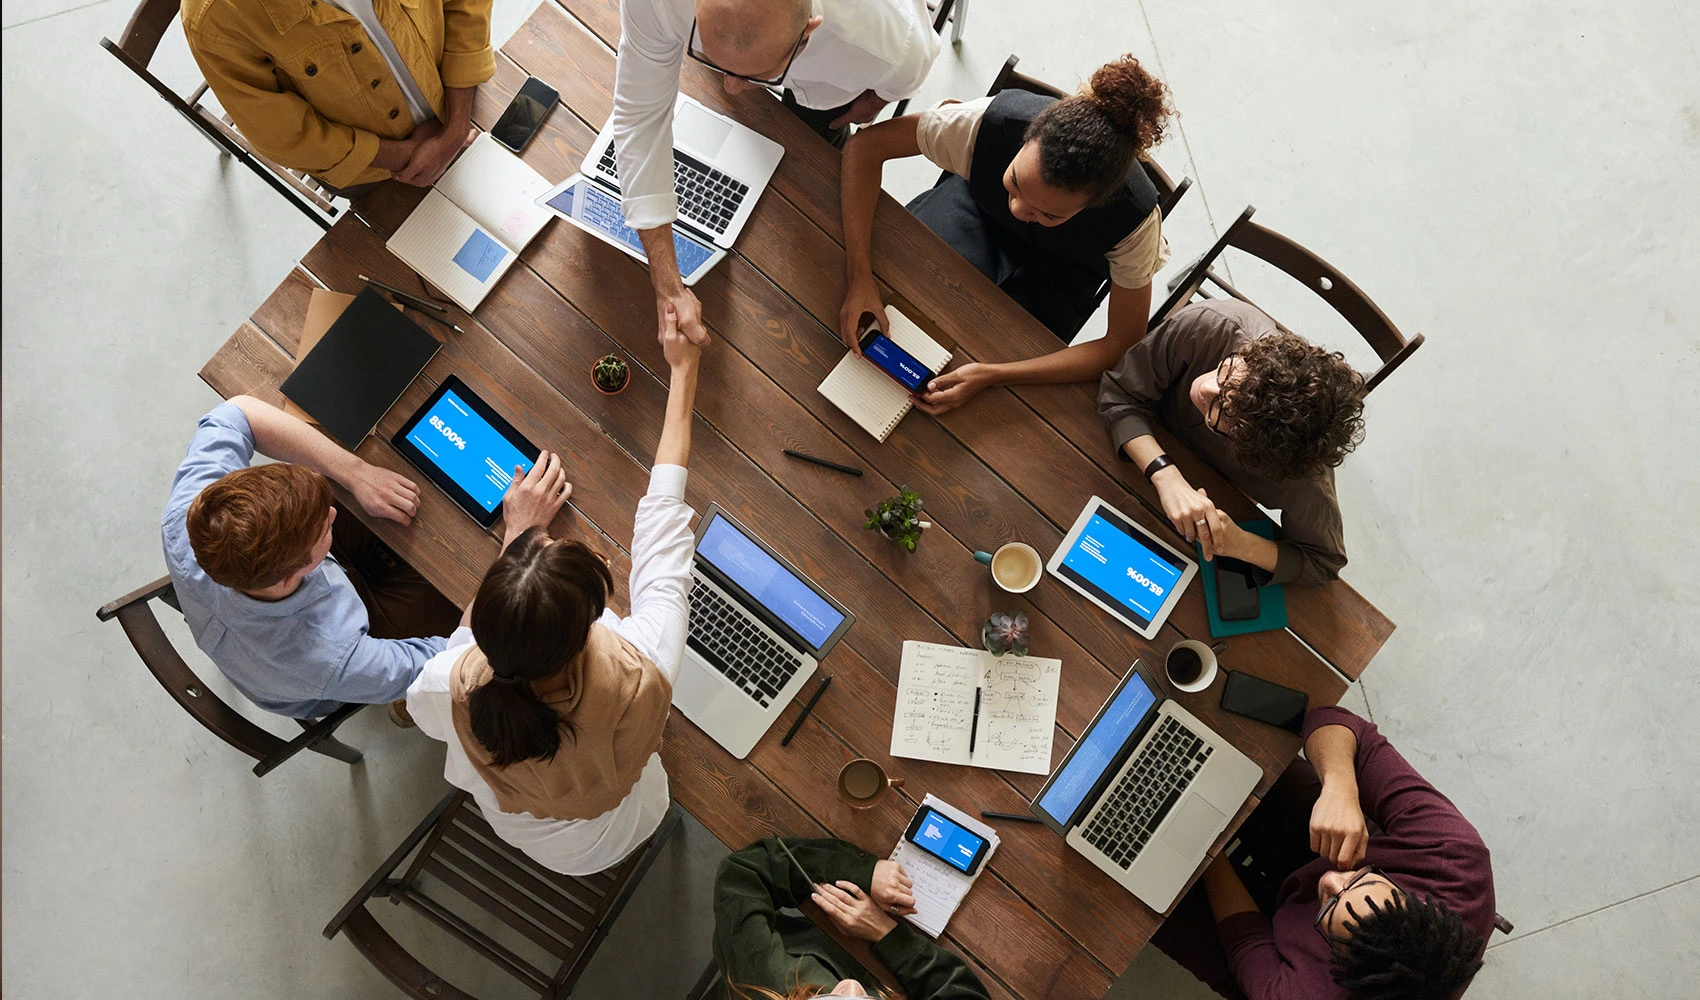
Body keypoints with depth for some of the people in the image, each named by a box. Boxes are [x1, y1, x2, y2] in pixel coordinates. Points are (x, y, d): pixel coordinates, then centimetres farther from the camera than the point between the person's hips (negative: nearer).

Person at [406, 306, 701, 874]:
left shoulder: (449, 689, -41)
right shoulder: (640, 678, -45)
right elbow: (662, 524, -30)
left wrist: (519, 535, -12)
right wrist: (683, 372, -17)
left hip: (508, 826, 1)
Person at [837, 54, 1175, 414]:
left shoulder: (1134, 217, -39)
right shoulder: (993, 121, -39)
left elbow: (1124, 344, -30)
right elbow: (866, 145, -30)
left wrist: (991, 375, -40)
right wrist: (859, 278, -41)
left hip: (1059, 266, -1)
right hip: (978, 202, 1)